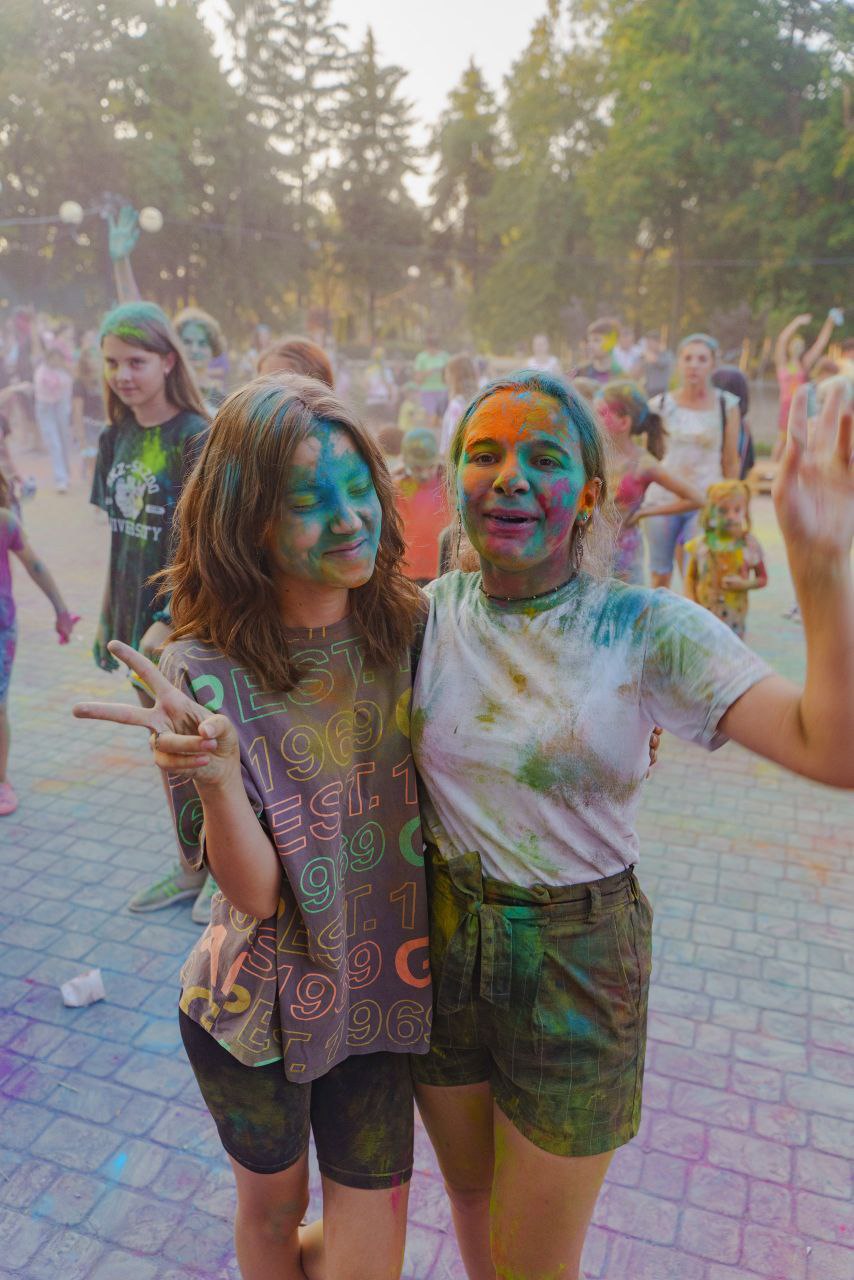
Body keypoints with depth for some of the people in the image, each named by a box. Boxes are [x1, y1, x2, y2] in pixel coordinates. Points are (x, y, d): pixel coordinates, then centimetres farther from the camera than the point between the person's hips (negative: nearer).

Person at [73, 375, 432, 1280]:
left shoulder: (409, 631, -11)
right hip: (255, 1009, -1)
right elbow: (255, 892, -21)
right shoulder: (208, 673, -20)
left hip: (378, 998, 2)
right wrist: (214, 773, -39)